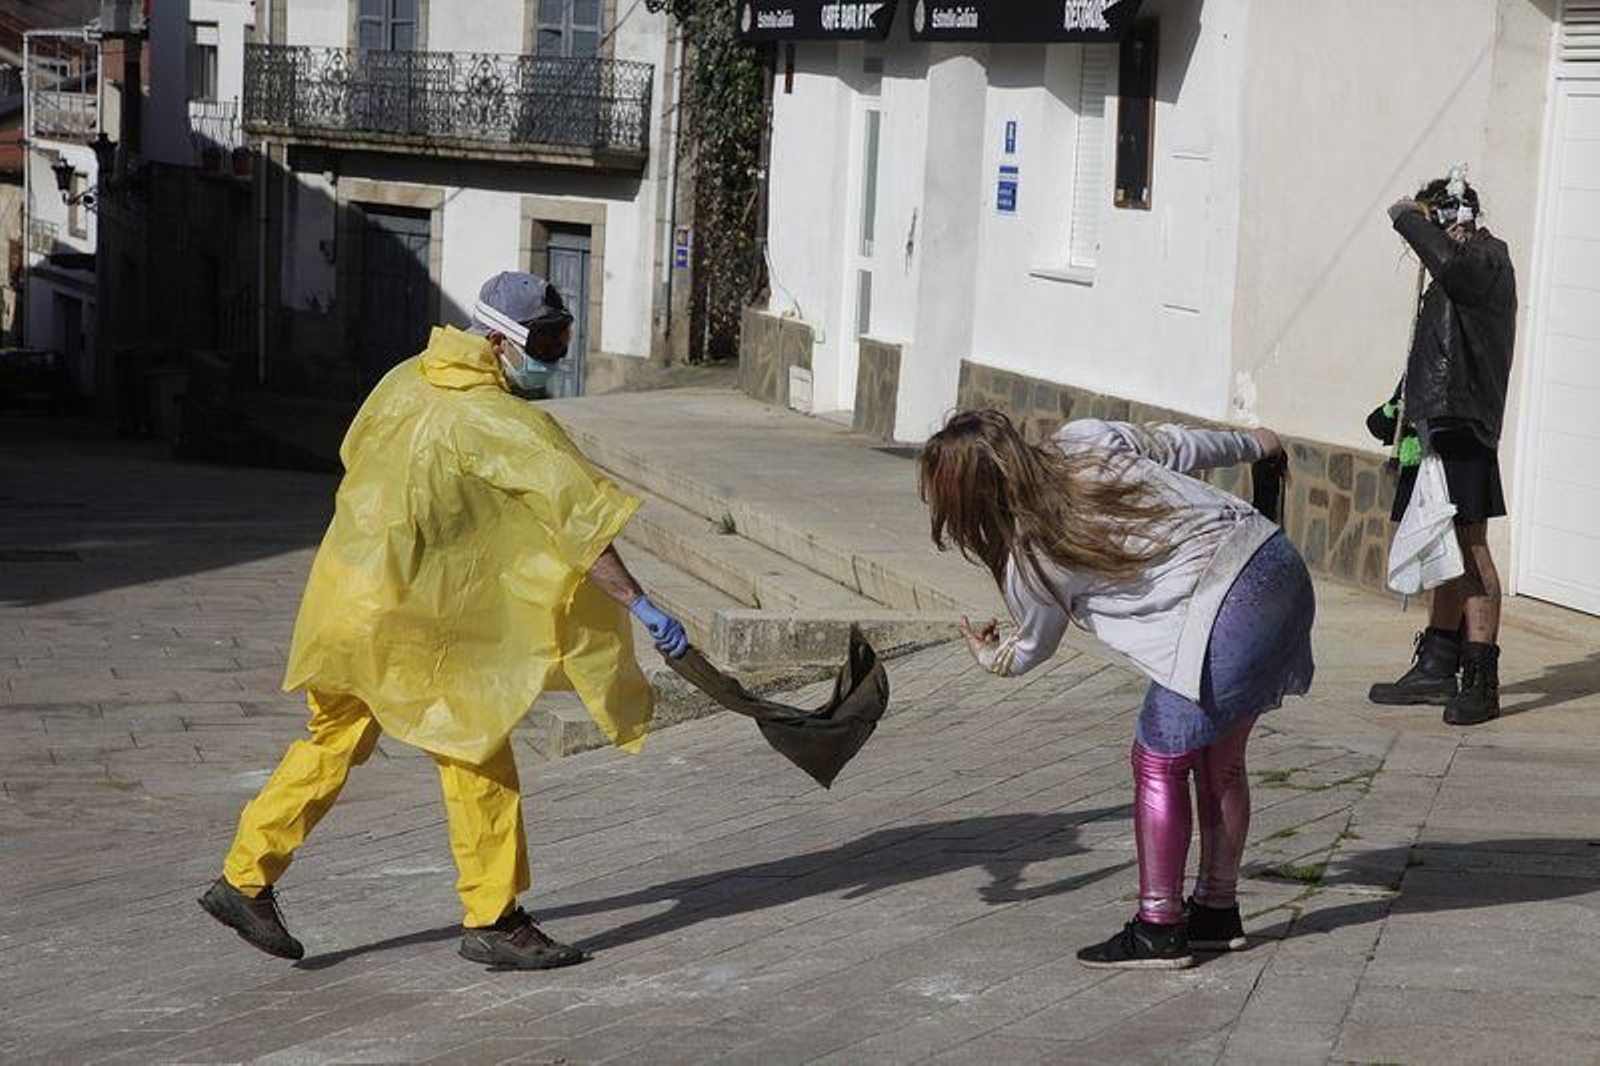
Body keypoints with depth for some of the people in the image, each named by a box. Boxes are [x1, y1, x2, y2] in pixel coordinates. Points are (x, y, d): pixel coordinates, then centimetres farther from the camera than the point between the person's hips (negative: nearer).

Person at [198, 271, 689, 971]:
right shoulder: (497, 420, -19)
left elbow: (357, 452, 20)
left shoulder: (408, 380, 5)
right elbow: (578, 520, -21)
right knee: (477, 754, 3)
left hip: (348, 588, 8)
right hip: (406, 618, -8)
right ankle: (492, 920, 10)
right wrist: (642, 608, -19)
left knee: (335, 738, 18)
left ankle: (244, 880, 23)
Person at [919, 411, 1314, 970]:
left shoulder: (1029, 562, -6)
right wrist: (1251, 444, 37)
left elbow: (1031, 650, 14)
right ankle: (1217, 910, 30)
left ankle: (1159, 927, 7)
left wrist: (989, 658, 37)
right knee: (1218, 759, 19)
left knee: (1158, 763, 3)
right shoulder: (1083, 440, 7)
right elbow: (1179, 447, 18)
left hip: (1224, 619, -8)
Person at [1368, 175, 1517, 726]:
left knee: (1469, 549, -9)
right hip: (1435, 427, 9)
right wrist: (1399, 407, 16)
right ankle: (1437, 668, 21)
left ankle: (1482, 680, -7)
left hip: (1463, 425, -9)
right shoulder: (1451, 278, 20)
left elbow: (1450, 260, -31)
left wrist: (1407, 218, -16)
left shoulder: (1487, 259, -7)